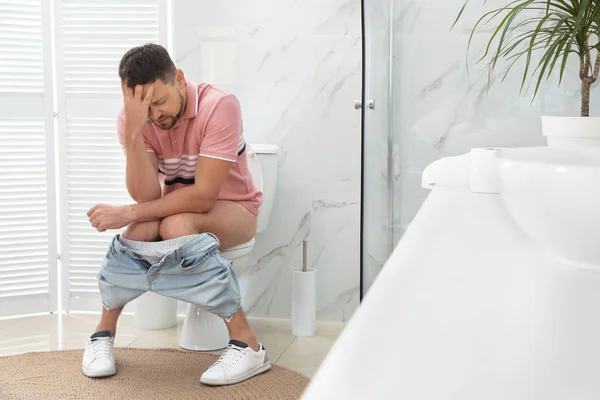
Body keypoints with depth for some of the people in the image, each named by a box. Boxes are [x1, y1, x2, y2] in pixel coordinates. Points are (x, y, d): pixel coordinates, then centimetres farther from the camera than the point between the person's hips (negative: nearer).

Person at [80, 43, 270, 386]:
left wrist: (128, 213, -28)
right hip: (177, 208, 4)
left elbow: (204, 196, -30)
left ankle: (247, 345, -29)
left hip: (231, 208, -4)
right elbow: (147, 197, -22)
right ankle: (104, 332, -2)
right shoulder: (132, 118, -13)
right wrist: (133, 132, -35)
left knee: (178, 226, -34)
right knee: (139, 231, -28)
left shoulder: (219, 105, -27)